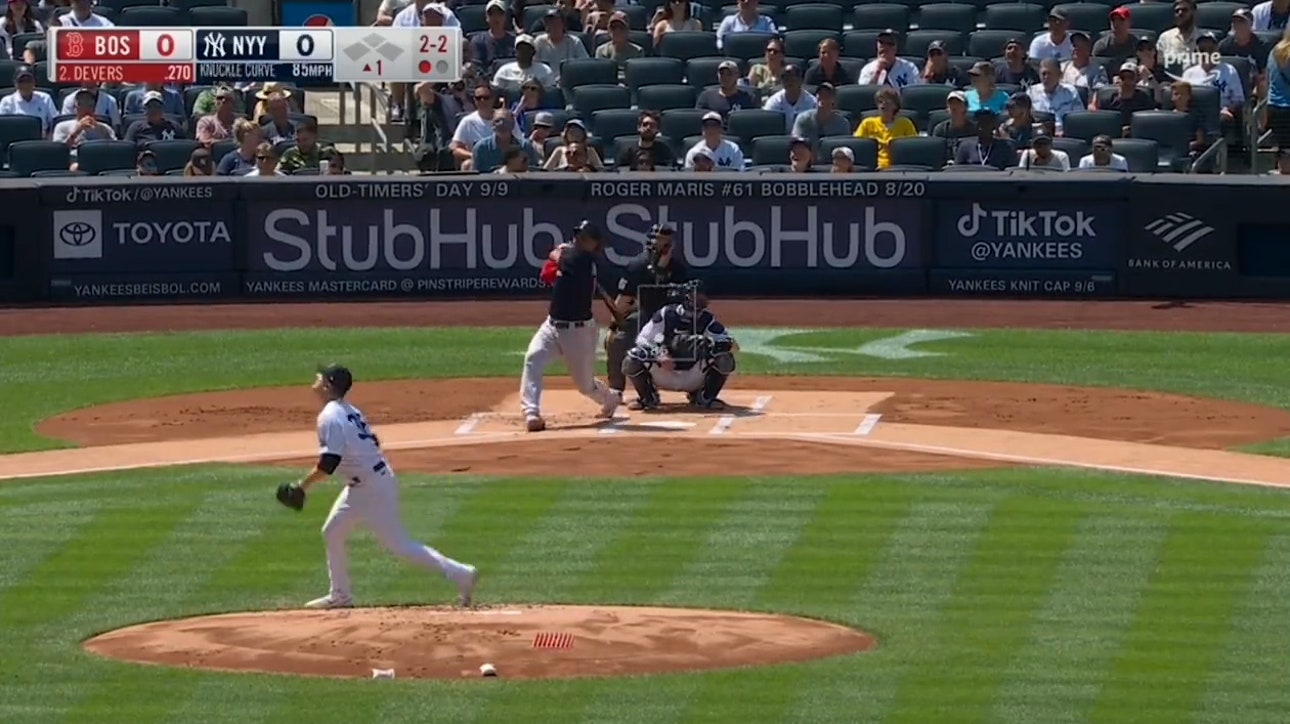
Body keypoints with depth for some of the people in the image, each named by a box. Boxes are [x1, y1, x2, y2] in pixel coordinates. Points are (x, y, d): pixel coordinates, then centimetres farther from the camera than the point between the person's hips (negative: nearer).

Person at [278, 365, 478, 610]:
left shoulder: (330, 417, -18)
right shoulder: (350, 412, 10)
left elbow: (330, 461, -26)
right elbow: (372, 442, 14)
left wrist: (303, 486, -16)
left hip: (372, 489, -10)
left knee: (399, 544, -6)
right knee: (332, 532, 18)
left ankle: (459, 574, -6)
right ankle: (340, 595, 24)